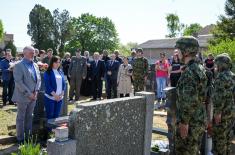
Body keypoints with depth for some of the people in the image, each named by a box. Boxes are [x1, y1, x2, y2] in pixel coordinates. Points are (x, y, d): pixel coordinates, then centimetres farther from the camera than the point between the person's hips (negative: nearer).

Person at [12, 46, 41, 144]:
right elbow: (18, 82, -17)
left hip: (33, 96, 6)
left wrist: (36, 91, -4)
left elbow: (38, 79, 11)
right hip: (23, 96, -6)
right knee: (21, 118, 6)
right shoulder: (19, 65, -10)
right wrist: (29, 93, -18)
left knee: (29, 117, 14)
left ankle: (28, 137, 25)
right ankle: (20, 139, 16)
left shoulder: (35, 65, 11)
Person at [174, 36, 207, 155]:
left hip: (190, 122, -9)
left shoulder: (189, 72, -21)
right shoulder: (200, 68, 9)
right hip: (199, 120, 9)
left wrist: (184, 123, -19)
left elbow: (190, 101, -25)